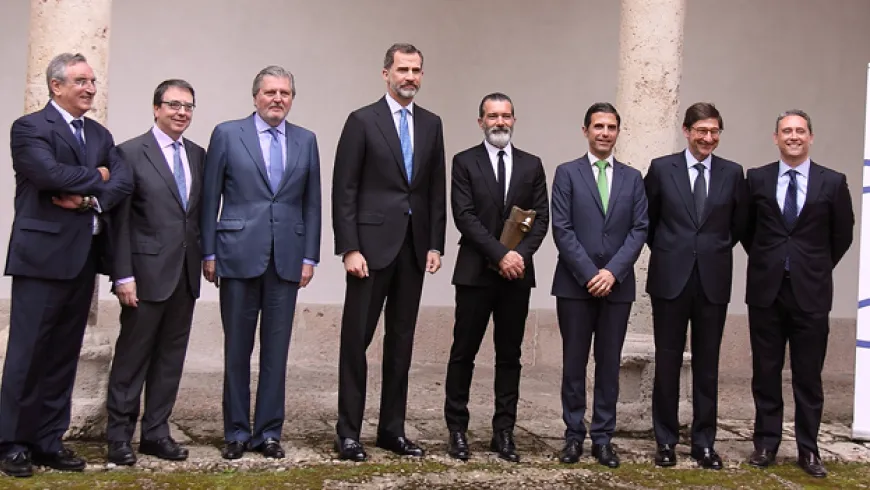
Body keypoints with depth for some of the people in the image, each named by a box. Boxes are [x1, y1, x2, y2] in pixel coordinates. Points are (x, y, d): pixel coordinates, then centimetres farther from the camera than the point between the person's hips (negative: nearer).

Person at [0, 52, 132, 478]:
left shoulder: (100, 135, 16)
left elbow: (124, 181, 3)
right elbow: (50, 174, -21)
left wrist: (88, 198, -14)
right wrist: (97, 177, -6)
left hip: (83, 257, 7)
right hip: (42, 254, -6)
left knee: (64, 355, 10)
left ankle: (49, 441, 18)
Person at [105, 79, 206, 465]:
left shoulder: (197, 155, 11)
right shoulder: (131, 152, -5)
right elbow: (120, 220, -8)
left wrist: (204, 256, 7)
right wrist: (123, 275, -13)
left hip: (186, 274, 5)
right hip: (147, 272, -5)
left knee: (171, 357, 10)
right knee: (133, 356, 3)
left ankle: (156, 432, 20)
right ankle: (119, 436, 15)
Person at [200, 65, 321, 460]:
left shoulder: (306, 141, 10)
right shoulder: (227, 134, 2)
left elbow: (312, 203, 10)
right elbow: (210, 198, 2)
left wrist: (310, 256, 4)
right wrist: (208, 253, -2)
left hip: (287, 258, 2)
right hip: (239, 255, -2)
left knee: (276, 349, 6)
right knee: (237, 349, 6)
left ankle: (268, 432, 16)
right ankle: (236, 432, 17)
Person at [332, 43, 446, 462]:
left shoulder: (431, 124, 12)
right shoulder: (362, 121, -2)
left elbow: (436, 190, 13)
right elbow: (344, 190, -6)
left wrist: (435, 244, 5)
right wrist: (349, 249, -13)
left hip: (414, 246, 5)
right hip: (372, 244, -4)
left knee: (401, 340, 9)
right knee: (357, 338, 0)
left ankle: (392, 428, 18)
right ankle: (348, 431, 8)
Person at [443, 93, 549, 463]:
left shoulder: (532, 165, 10)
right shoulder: (465, 162, 2)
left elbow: (541, 217, 4)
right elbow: (464, 216, -8)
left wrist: (521, 254, -11)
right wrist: (500, 254, -16)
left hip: (518, 273, 3)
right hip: (476, 272, -2)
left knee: (509, 356, 7)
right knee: (464, 353, 3)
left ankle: (504, 432, 14)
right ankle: (457, 429, 13)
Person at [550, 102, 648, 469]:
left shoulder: (632, 177, 10)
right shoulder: (567, 173, 3)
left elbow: (639, 229, 2)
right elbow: (562, 229, -5)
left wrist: (612, 271, -11)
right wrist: (589, 274, -13)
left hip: (617, 285, 2)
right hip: (574, 284, -2)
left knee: (609, 364, 6)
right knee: (574, 363, 4)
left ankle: (603, 437, 13)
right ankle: (574, 435, 13)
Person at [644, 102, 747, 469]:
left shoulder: (732, 173, 4)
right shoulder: (662, 168, 0)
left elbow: (739, 224, 14)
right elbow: (648, 220, 10)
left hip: (713, 281, 1)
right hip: (671, 278, -1)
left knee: (707, 365, 7)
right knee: (667, 363, 5)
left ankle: (704, 442, 18)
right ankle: (666, 440, 17)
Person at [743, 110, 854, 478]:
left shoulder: (833, 182, 0)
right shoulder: (757, 179, 3)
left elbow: (842, 235, 9)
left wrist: (817, 268, 10)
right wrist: (766, 261, 12)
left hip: (811, 292, -1)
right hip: (766, 289, 1)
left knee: (808, 376, 5)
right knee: (766, 373, 8)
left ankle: (808, 450, 14)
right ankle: (766, 443, 18)